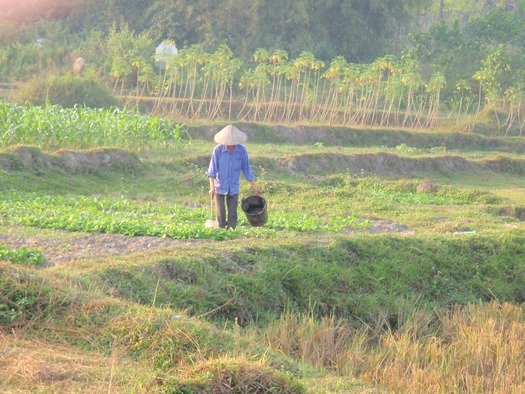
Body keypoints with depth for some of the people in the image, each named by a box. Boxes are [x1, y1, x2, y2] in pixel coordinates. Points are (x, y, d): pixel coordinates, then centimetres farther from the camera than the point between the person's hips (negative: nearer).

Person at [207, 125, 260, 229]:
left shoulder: (241, 150, -7)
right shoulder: (218, 150, -13)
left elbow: (247, 169, 3)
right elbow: (212, 170, -13)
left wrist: (254, 187, 6)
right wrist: (212, 187, -22)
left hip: (234, 188, 1)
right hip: (219, 187, -1)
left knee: (233, 214, 4)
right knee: (220, 213, 3)